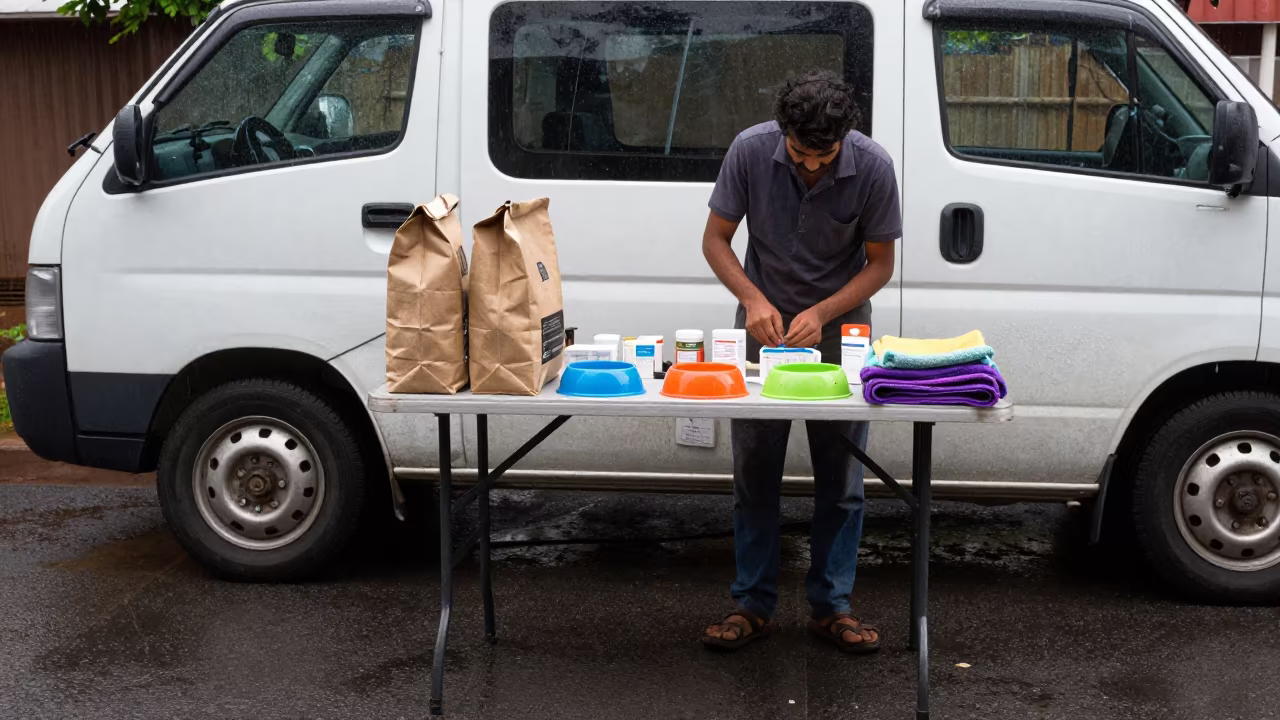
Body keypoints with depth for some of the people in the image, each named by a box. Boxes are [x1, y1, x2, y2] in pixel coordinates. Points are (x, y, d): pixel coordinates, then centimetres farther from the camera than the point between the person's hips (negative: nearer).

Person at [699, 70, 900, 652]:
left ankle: (832, 606, 14)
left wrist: (821, 313, -21)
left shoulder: (872, 167, -18)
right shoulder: (750, 150, -17)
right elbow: (716, 239, -7)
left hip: (840, 324, 0)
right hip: (765, 321, 1)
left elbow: (880, 263, -8)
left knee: (840, 475, 2)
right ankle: (753, 604, 13)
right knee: (754, 469, 3)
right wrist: (753, 299, -22)